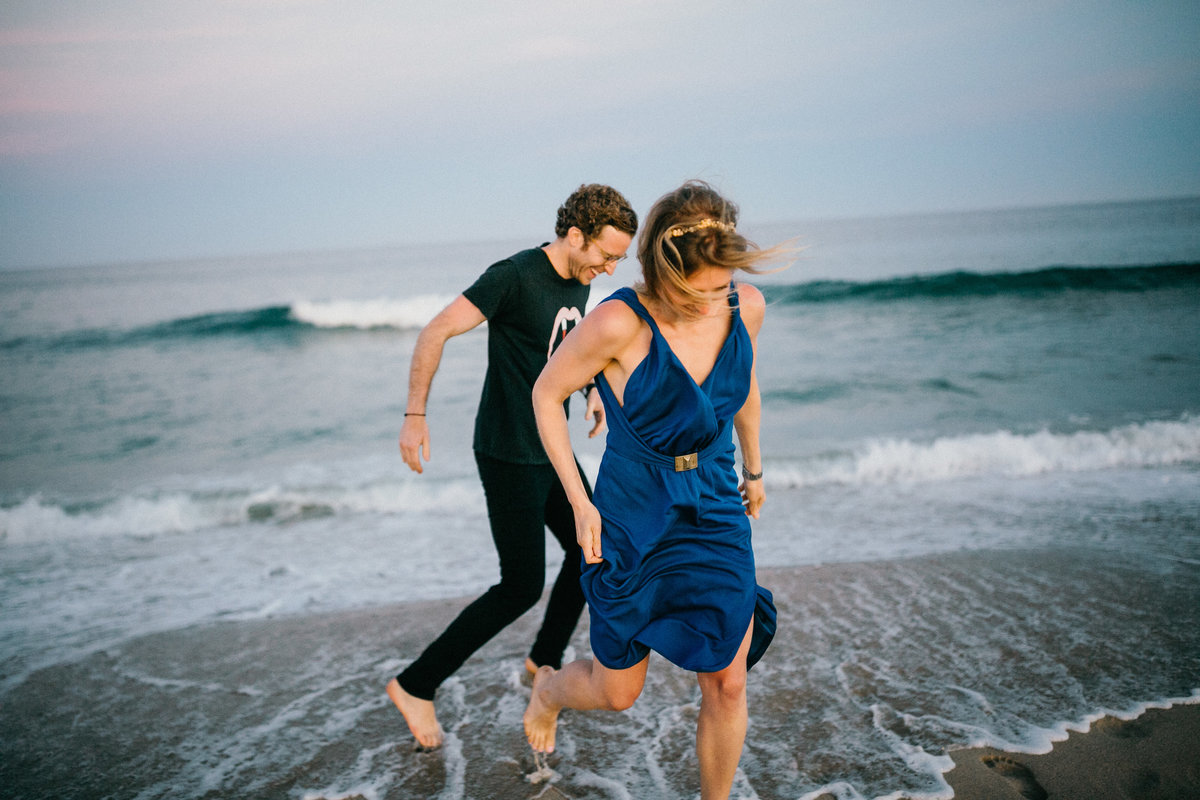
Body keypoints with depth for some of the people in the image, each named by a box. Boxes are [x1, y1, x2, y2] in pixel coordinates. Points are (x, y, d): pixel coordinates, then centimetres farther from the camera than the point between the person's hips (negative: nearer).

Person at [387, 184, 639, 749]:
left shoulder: (579, 283, 6)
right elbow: (436, 332, -19)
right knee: (521, 588, -4)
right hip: (508, 456, -9)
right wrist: (415, 416, -22)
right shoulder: (514, 276, -20)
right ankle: (415, 686, 8)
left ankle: (545, 662, 35)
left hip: (550, 449, 9)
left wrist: (593, 390, 13)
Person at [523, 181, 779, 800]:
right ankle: (548, 688, 49)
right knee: (617, 694, 12)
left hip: (716, 513, 4)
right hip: (633, 520, -3)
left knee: (727, 684, 1)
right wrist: (579, 502, -10)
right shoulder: (620, 321, -24)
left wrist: (754, 470, 24)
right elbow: (547, 393, -10)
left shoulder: (746, 306, -8)